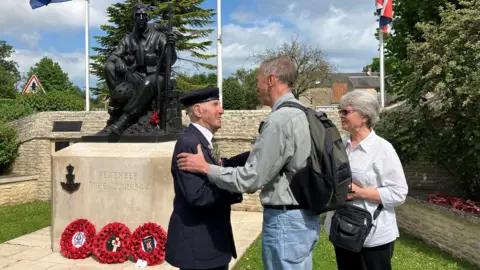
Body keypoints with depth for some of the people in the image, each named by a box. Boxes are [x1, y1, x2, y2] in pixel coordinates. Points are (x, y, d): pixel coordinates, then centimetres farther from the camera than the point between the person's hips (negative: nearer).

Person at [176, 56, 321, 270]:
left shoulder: (279, 120, -21)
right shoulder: (301, 113, 8)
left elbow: (251, 178, -20)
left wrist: (205, 167, -8)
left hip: (286, 220, -9)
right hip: (304, 216, 9)